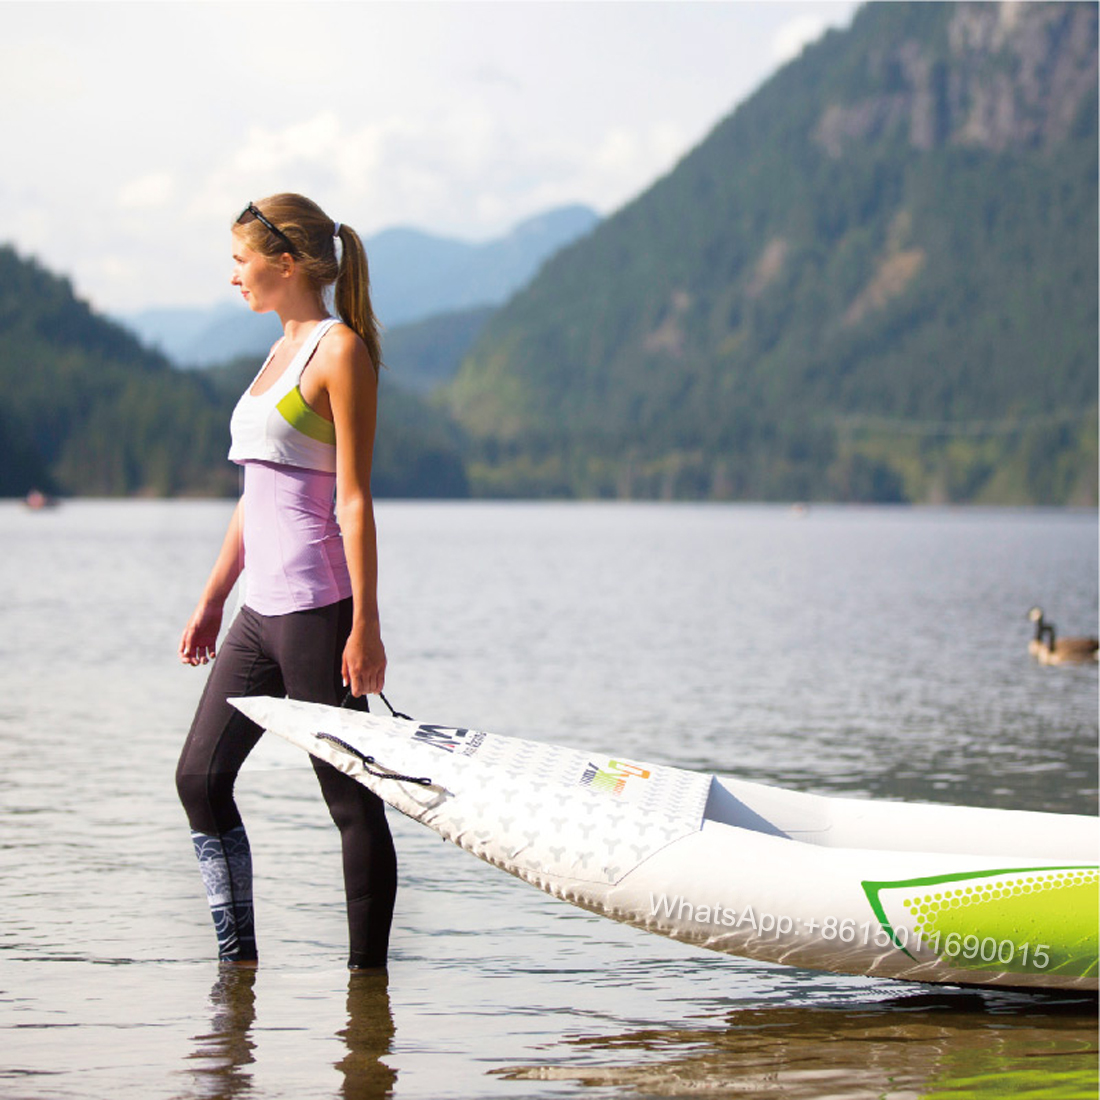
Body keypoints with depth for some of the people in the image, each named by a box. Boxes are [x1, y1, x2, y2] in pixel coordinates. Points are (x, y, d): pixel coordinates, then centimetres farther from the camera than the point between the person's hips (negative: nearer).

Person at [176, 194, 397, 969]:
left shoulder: (341, 350, -8)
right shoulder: (283, 351, 17)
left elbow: (354, 498, -14)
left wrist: (366, 624, -17)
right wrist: (213, 598, 20)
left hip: (317, 608, -9)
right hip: (261, 610, 9)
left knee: (350, 796, -2)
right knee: (200, 776, 6)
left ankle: (368, 972, 4)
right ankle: (237, 961, 14)